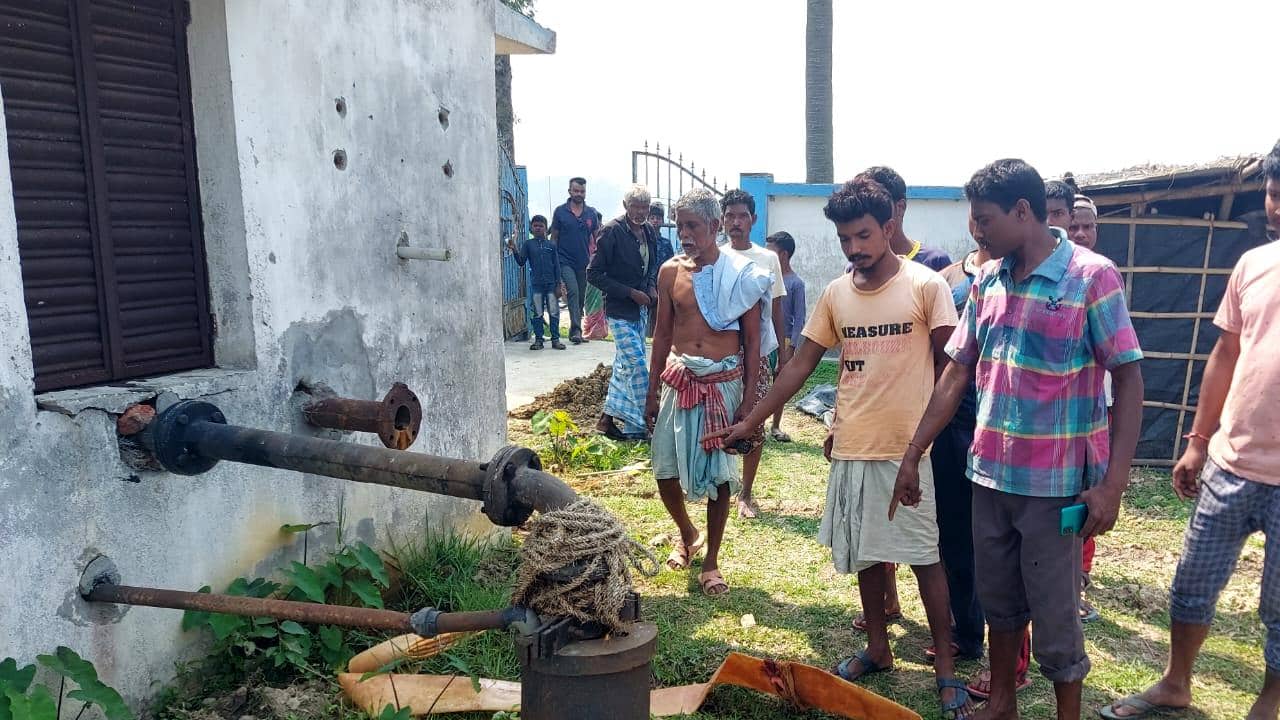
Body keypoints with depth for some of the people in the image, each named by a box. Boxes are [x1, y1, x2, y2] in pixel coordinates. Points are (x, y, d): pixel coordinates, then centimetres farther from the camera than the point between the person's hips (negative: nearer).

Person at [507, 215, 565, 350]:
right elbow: (521, 262, 0)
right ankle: (538, 340, 11)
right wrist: (514, 250, -17)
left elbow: (557, 266, 5)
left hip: (551, 283, 0)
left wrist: (558, 284, 0)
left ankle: (555, 339, 8)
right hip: (536, 284, 0)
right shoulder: (528, 244, 5)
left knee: (554, 313, 1)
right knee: (537, 314, 5)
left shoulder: (551, 245, 5)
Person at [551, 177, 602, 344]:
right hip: (566, 261, -3)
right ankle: (576, 330, -24)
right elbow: (554, 238, 4)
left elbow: (597, 238, 10)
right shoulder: (560, 211, 0)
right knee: (573, 292, -20)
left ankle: (575, 330, 22)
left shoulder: (591, 213, 6)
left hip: (584, 262, 4)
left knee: (581, 297, 9)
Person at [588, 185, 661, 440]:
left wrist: (652, 287, 1)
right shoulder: (612, 231, -15)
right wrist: (630, 292, -17)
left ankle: (607, 419, 24)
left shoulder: (650, 233, 6)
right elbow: (594, 274, -15)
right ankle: (638, 426, 1)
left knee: (624, 366, 13)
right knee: (637, 368, -9)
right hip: (620, 310, -8)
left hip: (641, 309, 8)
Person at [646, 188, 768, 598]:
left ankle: (711, 562, 20)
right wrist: (652, 394, 9)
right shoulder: (670, 272, 4)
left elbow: (752, 341, -3)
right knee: (665, 470, 5)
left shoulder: (741, 274, -5)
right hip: (678, 379, 3)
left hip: (724, 382, -3)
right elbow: (662, 334, 10)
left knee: (718, 474, 3)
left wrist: (748, 400, -8)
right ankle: (688, 535, 35)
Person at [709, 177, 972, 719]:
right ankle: (877, 649, 32)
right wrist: (749, 423, 2)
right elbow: (800, 365, 6)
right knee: (864, 553, 15)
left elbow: (950, 363, -3)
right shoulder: (835, 294, 5)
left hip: (908, 447, -4)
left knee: (924, 557, 4)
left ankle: (945, 668, 17)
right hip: (851, 447, 4)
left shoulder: (926, 286, -7)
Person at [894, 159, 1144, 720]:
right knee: (998, 601, 19)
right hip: (989, 474, 5)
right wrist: (912, 456, 7)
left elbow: (1129, 380, -11)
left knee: (1053, 617, 7)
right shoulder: (986, 282, 5)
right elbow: (956, 375, 8)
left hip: (1055, 483, -5)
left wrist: (1112, 485, -17)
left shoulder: (1092, 277, -11)